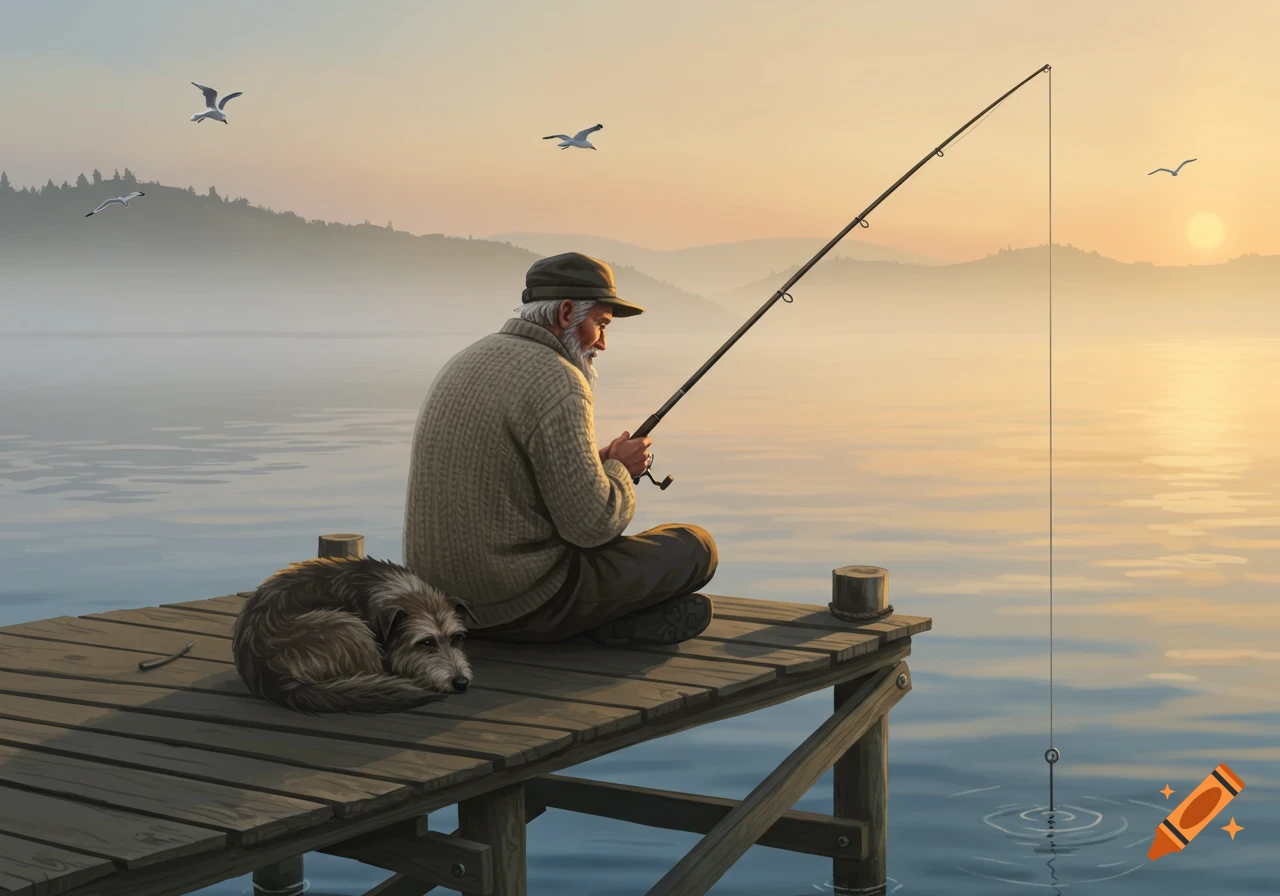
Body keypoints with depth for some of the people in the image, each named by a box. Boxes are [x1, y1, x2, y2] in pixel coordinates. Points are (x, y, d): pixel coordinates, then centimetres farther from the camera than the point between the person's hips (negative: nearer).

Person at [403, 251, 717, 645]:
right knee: (694, 547, 4)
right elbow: (592, 525, -19)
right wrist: (618, 470, 2)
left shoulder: (466, 363, 11)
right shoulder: (556, 384, -18)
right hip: (526, 607, -8)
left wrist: (594, 464, 14)